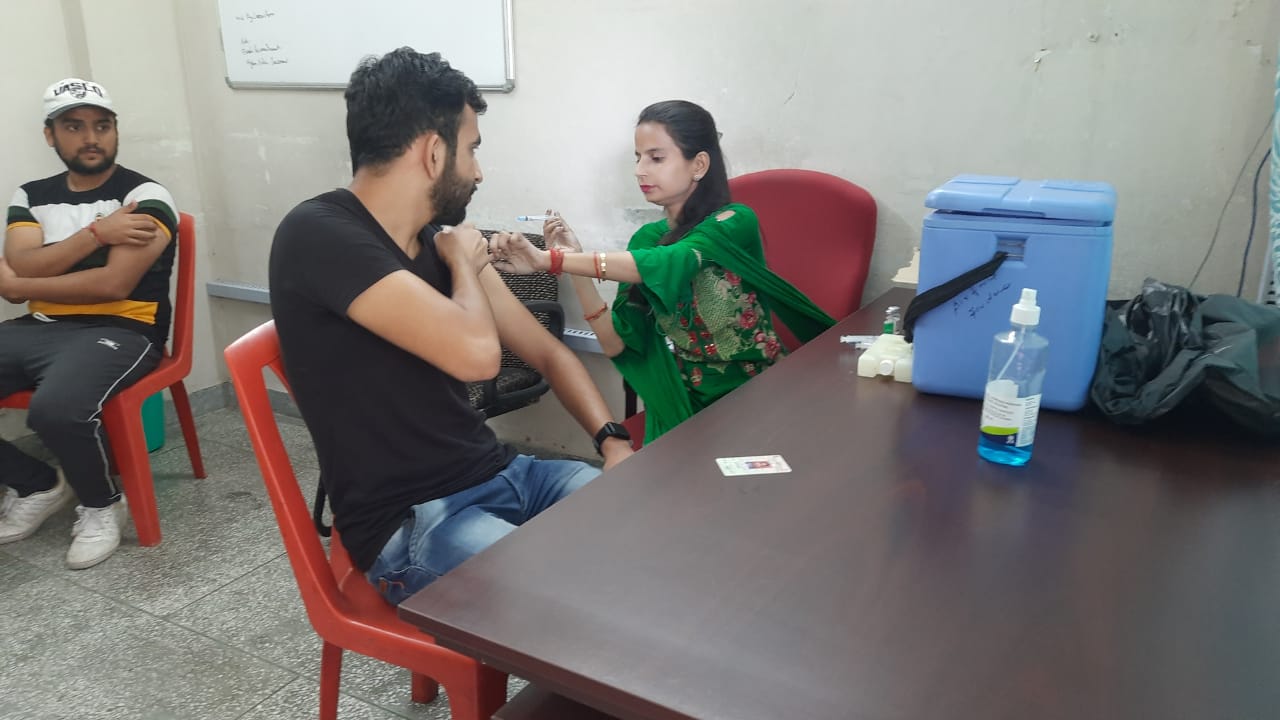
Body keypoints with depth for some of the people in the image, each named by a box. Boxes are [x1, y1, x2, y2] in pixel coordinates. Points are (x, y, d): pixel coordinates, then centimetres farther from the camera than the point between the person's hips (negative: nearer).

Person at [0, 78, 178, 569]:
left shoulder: (145, 196, -3)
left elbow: (113, 284, -14)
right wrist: (96, 232, -13)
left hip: (120, 331, -6)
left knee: (57, 409, -35)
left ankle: (102, 505, -3)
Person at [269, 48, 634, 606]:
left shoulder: (440, 238, 7)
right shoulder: (320, 235, -17)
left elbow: (548, 353, 12)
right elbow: (476, 352, -29)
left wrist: (613, 440, -4)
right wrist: (463, 264, -8)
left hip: (501, 476, 7)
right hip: (410, 524, -7)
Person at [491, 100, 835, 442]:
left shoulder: (734, 222, -11)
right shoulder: (647, 239, 3)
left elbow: (666, 263, -31)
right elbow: (615, 345, -3)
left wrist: (550, 259, -34)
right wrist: (573, 264, -15)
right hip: (687, 399, 4)